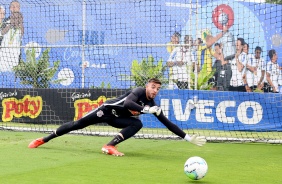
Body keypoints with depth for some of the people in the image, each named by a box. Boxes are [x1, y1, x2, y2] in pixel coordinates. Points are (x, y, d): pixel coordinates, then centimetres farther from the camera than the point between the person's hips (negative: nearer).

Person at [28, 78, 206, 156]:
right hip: (108, 109, -5)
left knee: (137, 124, -21)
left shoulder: (153, 105, -2)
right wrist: (145, 109, -43)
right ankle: (43, 139, 3)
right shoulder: (139, 91, -20)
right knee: (78, 124, -6)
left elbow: (168, 123, 0)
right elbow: (128, 103, -40)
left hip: (116, 119, 5)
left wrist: (188, 137, -3)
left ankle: (110, 146, -27)